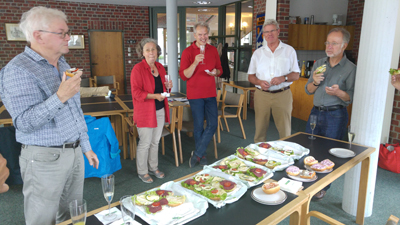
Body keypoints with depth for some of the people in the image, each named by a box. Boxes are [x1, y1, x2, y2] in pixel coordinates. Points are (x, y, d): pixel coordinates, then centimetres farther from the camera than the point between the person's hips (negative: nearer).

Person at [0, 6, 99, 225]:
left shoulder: (63, 65, 12)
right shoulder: (18, 70, -13)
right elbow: (24, 122, -20)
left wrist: (86, 147, 17)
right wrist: (60, 97, -30)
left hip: (75, 153, 7)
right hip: (45, 158, -7)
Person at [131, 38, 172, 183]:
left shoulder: (160, 67, 10)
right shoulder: (138, 69, -12)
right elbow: (136, 92, -16)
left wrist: (167, 86, 0)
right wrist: (154, 96, -27)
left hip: (160, 110, 7)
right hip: (145, 111, -7)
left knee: (155, 141, 17)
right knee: (145, 142, 1)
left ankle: (153, 168, 33)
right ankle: (142, 172, 19)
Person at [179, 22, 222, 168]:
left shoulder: (213, 50, 8)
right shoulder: (188, 51, -5)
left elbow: (219, 69, 17)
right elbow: (183, 76, -11)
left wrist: (216, 72, -7)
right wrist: (195, 63, -25)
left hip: (210, 93, 4)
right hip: (195, 94, -4)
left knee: (213, 125, 1)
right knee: (199, 126, 5)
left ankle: (197, 154, 14)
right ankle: (202, 156, 24)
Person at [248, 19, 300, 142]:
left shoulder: (289, 50, 7)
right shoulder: (258, 53, 12)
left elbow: (296, 75, 6)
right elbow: (251, 76, 12)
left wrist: (283, 78, -15)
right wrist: (259, 82, -10)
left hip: (282, 94, -1)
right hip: (261, 94, 2)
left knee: (285, 131, 0)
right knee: (260, 129, 6)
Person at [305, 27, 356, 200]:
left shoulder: (350, 69, -6)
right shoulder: (319, 64, 8)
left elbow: (351, 98, -7)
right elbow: (308, 91, 10)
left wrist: (339, 92, -27)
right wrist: (314, 82, -11)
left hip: (335, 115, -4)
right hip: (316, 111, 5)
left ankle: (323, 187, 24)